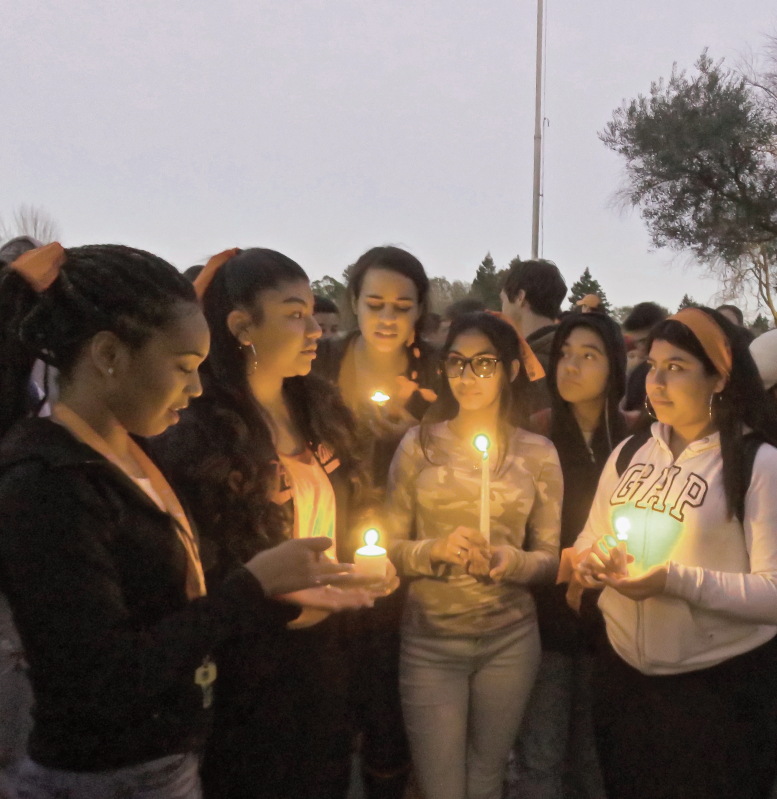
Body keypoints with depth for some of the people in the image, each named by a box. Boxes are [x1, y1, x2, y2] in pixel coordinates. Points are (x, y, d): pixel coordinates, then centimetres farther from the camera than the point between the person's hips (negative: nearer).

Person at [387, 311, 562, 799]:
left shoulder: (538, 452, 0)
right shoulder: (419, 444, -3)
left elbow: (550, 557, 3)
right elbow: (390, 546, -1)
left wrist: (514, 561, -18)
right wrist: (436, 550, -20)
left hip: (510, 640, 1)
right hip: (430, 641, -1)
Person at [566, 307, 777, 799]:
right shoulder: (629, 454, 4)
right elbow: (589, 543, 10)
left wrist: (676, 580, -27)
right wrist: (590, 563, -12)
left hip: (721, 688, -5)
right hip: (623, 677, 5)